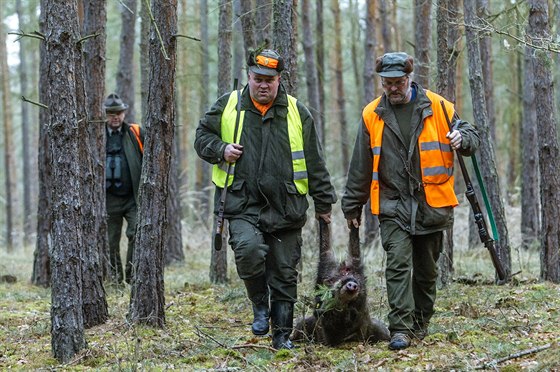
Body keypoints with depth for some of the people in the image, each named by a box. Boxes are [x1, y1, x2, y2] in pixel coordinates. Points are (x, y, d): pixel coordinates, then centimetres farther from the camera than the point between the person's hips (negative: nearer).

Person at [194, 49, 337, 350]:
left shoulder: (296, 112, 7)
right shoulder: (228, 106, 6)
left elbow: (314, 163, 11)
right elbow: (202, 136, 17)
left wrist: (323, 203, 11)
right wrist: (220, 149, -5)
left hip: (285, 208, 1)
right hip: (242, 205, -1)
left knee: (284, 273, 4)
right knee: (248, 249, -28)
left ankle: (282, 334, 18)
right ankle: (260, 305, -2)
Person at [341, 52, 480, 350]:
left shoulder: (438, 107, 0)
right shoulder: (372, 115, 4)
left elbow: (470, 136, 9)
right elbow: (361, 166, 10)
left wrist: (462, 138, -16)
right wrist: (352, 205, 12)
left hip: (433, 204, 0)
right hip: (393, 206, 0)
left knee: (427, 270, 10)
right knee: (398, 264, -12)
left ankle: (420, 323, 26)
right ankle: (400, 329, -14)